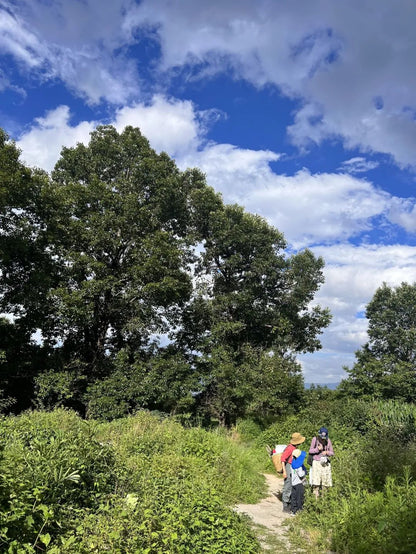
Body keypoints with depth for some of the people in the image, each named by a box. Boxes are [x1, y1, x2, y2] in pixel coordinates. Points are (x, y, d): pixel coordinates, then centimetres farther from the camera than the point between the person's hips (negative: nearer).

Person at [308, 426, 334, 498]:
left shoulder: (328, 441, 0)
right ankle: (316, 497, -5)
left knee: (325, 480, 2)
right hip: (316, 462, -2)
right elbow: (310, 451, 1)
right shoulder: (315, 439, -4)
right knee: (316, 481, -11)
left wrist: (327, 452, -12)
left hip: (326, 463, 2)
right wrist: (317, 449, -16)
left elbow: (332, 452, 8)